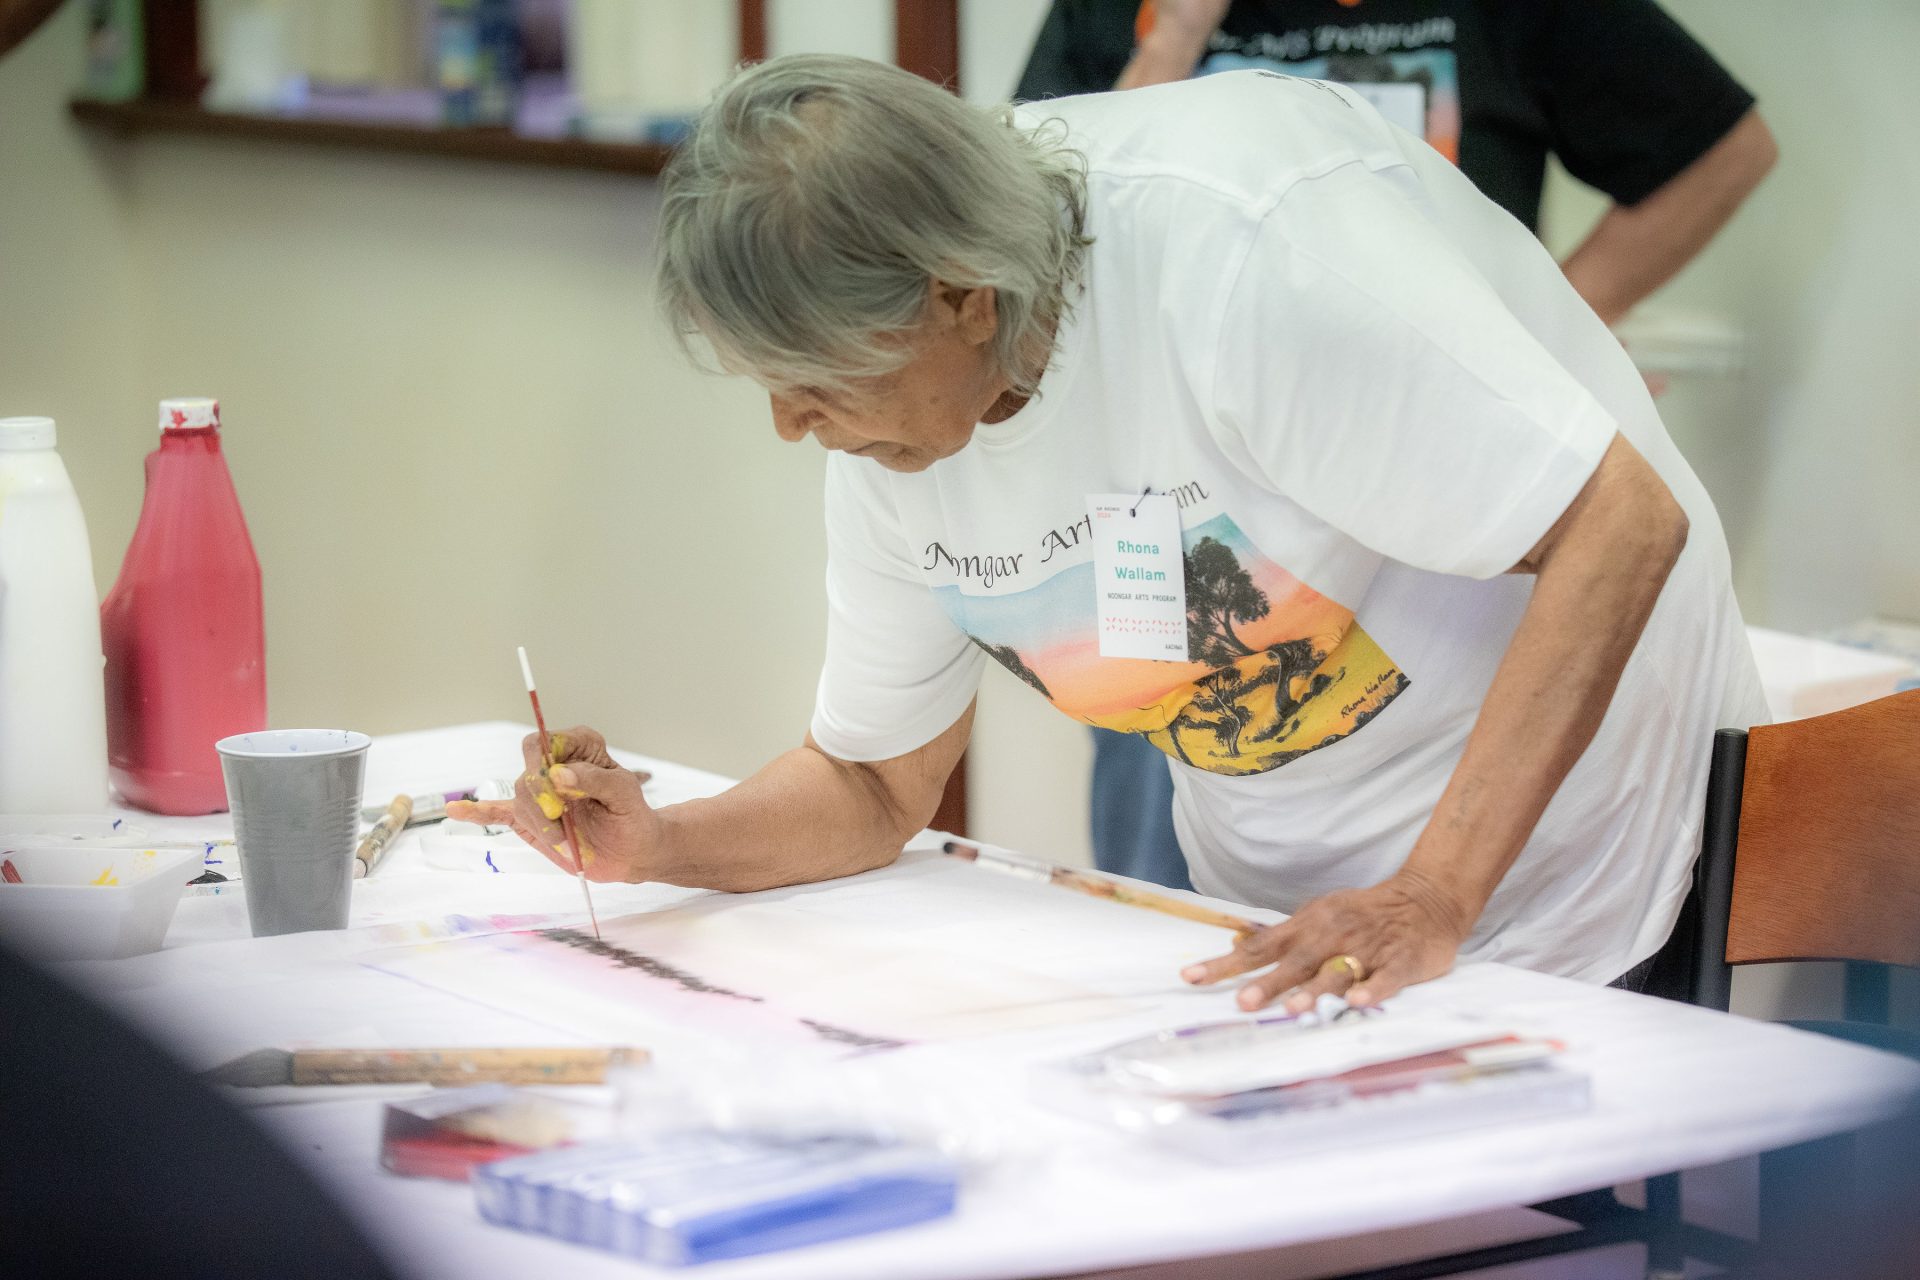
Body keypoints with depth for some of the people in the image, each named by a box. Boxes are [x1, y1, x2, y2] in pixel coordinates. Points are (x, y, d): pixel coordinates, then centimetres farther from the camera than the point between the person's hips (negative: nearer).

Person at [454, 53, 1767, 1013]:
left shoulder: (1231, 253, -29)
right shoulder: (889, 402, -4)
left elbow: (1623, 527, -29)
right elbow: (875, 789, 8)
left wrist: (1433, 897, -33)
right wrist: (661, 846, -12)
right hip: (1284, 928, 7)